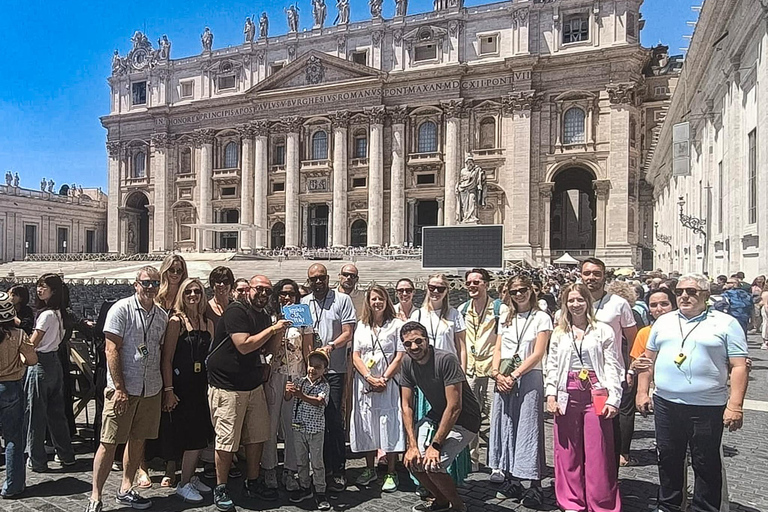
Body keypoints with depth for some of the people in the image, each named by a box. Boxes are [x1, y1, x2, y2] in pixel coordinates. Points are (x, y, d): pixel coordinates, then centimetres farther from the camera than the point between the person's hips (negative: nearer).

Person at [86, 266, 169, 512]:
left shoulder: (162, 315, 9)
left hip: (151, 389, 6)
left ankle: (125, 490, 28)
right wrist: (119, 389, -15)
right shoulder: (121, 309, -7)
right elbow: (111, 350, -11)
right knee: (109, 442, 0)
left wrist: (165, 387, 9)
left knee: (138, 440, 13)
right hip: (123, 389, -5)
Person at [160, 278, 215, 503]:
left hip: (202, 384, 6)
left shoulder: (208, 323, 11)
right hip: (181, 385, -6)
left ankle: (191, 477, 28)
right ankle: (184, 485, 13)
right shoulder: (176, 321, -7)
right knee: (192, 436, -2)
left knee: (200, 434, 11)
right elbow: (167, 359, -10)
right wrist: (168, 390, -14)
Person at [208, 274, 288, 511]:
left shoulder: (265, 317, 12)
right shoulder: (236, 311, -14)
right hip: (227, 387, -8)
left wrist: (280, 332, 0)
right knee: (227, 440, 0)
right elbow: (244, 345, -24)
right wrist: (272, 329, -19)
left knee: (257, 437, 13)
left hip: (254, 385, 8)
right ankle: (220, 489, 17)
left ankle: (253, 483, 28)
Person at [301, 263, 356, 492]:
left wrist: (330, 346, -19)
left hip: (334, 369, -4)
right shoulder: (303, 303, 12)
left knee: (333, 419, -4)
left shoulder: (342, 300, 1)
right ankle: (323, 467, 23)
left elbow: (348, 333, -3)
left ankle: (338, 471, 7)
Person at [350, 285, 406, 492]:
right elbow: (355, 355, 4)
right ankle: (370, 470, 25)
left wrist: (384, 379, -12)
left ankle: (391, 474, 11)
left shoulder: (396, 325, 0)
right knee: (366, 426, 10)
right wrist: (370, 378, -9)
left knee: (389, 425, -2)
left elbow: (399, 357, -4)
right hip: (365, 383, 3)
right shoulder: (361, 325, 10)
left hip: (388, 383, -3)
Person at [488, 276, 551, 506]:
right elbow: (497, 350, 10)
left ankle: (535, 485, 6)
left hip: (529, 377, -5)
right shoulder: (506, 319, 14)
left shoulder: (541, 318, 0)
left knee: (528, 427, -3)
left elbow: (538, 353, -8)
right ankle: (512, 480, 19)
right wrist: (496, 373, -7)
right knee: (506, 425, 7)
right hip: (504, 380, 5)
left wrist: (514, 375, -14)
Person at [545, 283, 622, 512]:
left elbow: (612, 366, -1)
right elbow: (552, 366, 10)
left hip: (596, 396, -2)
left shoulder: (603, 330, 3)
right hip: (567, 398, 3)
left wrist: (613, 399, -8)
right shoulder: (559, 333, 11)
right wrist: (551, 394, 0)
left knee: (598, 453, 1)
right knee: (568, 453, 8)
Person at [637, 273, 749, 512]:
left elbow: (739, 366, -6)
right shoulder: (664, 321, 10)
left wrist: (735, 405, -14)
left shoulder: (725, 324, -2)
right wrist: (642, 392, 8)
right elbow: (649, 358, 14)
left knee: (706, 464, 9)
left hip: (707, 408, -4)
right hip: (665, 404, 4)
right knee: (668, 459, 15)